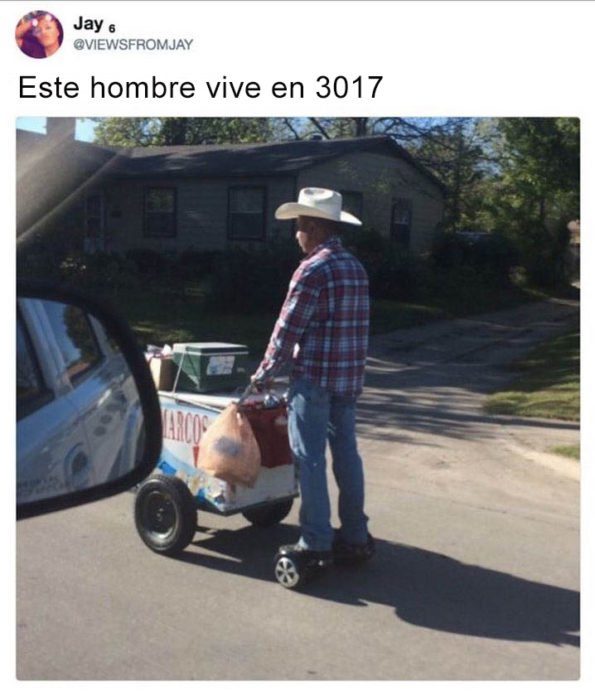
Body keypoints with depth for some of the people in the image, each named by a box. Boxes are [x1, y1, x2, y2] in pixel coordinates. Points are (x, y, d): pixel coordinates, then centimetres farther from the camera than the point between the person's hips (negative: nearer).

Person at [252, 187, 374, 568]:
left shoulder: (313, 269, -13)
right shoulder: (356, 268, 12)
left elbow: (287, 329, -12)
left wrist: (264, 374, 0)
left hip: (314, 378, -8)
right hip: (350, 377, 8)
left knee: (310, 459, -1)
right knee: (346, 454, 13)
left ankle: (315, 544, 4)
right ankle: (355, 537, 21)